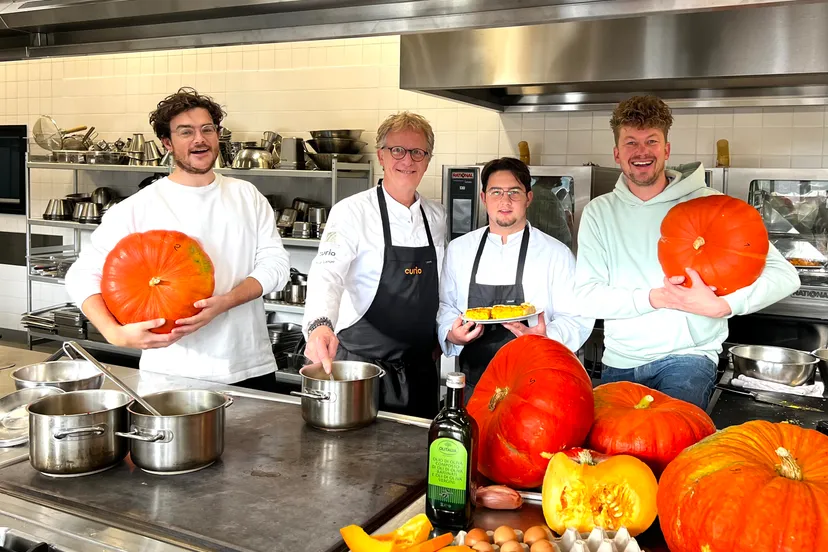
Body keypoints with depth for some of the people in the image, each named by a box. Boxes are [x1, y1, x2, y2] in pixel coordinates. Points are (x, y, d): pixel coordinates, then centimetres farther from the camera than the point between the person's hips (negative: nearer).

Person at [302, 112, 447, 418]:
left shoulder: (437, 217, 6)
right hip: (363, 360, -5)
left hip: (421, 365, 5)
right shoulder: (352, 212, -10)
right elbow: (327, 273, -23)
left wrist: (438, 338, 10)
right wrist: (320, 324, -40)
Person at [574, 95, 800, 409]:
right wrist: (654, 298, -20)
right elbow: (586, 297, -6)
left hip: (687, 357, -3)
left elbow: (783, 275, -8)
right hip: (619, 363, 3)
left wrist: (720, 305, -24)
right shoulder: (599, 212, 3)